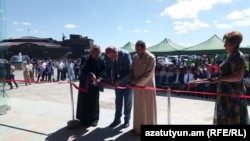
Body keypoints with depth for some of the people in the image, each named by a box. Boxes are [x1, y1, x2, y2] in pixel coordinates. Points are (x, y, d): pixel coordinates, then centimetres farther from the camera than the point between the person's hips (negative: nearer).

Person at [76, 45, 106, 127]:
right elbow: (83, 71, -19)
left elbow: (103, 73, -10)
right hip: (84, 85, 0)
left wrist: (99, 79, -30)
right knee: (83, 102, 7)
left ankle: (93, 120, 22)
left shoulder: (101, 62, -2)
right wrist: (90, 75, -37)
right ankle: (82, 120, 22)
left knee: (94, 103, 8)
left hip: (94, 86, 0)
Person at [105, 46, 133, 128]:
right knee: (118, 101, 11)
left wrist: (119, 80, -29)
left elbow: (128, 70, -25)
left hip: (127, 81, -4)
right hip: (117, 81, 4)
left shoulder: (125, 54, -27)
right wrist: (108, 79, -14)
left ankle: (127, 120, 22)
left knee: (127, 101, 7)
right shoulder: (109, 56, -14)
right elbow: (108, 68, 1)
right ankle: (117, 119, 25)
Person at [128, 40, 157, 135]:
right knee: (138, 107, 15)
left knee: (148, 108, 7)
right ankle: (138, 128, 30)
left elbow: (148, 74, -18)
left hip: (148, 86, -5)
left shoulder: (151, 58, -14)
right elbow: (132, 70, 10)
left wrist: (136, 83, -20)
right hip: (137, 87, 6)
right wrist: (131, 81, -8)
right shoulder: (135, 57, 5)